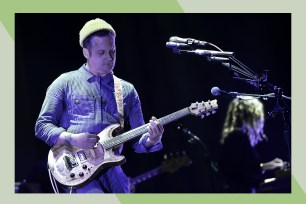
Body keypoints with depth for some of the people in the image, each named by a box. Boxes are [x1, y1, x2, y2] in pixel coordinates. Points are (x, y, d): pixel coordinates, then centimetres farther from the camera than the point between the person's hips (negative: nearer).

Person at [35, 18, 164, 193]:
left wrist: (151, 141, -11)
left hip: (111, 170, 4)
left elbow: (138, 141, 12)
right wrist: (72, 139, -13)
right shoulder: (66, 83, 6)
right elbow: (42, 126, 4)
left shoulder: (127, 90, 15)